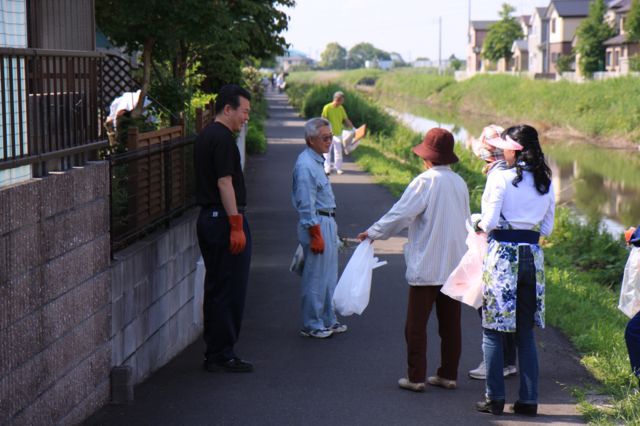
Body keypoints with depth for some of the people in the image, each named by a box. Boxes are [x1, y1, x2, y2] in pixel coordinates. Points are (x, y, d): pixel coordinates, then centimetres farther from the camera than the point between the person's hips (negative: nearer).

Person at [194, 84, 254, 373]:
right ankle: (222, 356, 0)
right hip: (225, 219, -10)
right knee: (230, 290, -4)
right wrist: (236, 225, -21)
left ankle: (214, 354, 18)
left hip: (207, 217, 10)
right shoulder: (223, 138, -15)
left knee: (215, 288, 13)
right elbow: (225, 183, -21)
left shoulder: (204, 136, 16)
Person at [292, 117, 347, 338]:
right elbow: (306, 205, -21)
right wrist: (316, 235, -21)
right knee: (316, 278, -3)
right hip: (317, 225, -10)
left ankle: (328, 320, 24)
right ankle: (312, 325, 5)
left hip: (327, 223, 10)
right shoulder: (305, 166, -18)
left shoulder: (317, 161, 14)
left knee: (329, 276, 15)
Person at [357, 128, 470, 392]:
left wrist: (373, 233, 0)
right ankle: (449, 375, 17)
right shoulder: (459, 183, 6)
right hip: (454, 266, 6)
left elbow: (400, 214, -13)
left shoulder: (425, 181, -13)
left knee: (416, 324, 3)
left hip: (426, 266, -6)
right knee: (450, 323, 11)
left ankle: (416, 377, 5)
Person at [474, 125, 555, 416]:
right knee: (526, 332, 12)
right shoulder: (546, 184, 7)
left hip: (502, 255, -5)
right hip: (532, 256, 5)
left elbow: (490, 221, -12)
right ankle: (528, 400, 12)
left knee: (493, 330, 4)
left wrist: (481, 226, 8)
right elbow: (547, 228, 10)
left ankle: (494, 399, 6)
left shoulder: (500, 178, -10)